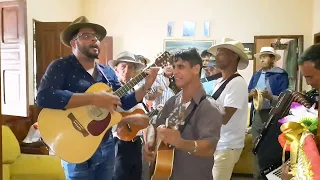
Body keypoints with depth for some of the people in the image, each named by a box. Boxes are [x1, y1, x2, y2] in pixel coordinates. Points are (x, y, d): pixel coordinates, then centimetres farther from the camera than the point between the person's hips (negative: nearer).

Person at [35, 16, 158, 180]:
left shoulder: (108, 72, 7)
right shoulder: (61, 67, -11)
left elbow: (125, 103, 10)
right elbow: (43, 97, -28)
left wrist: (146, 87, -7)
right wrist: (93, 98, -29)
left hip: (106, 145, 6)